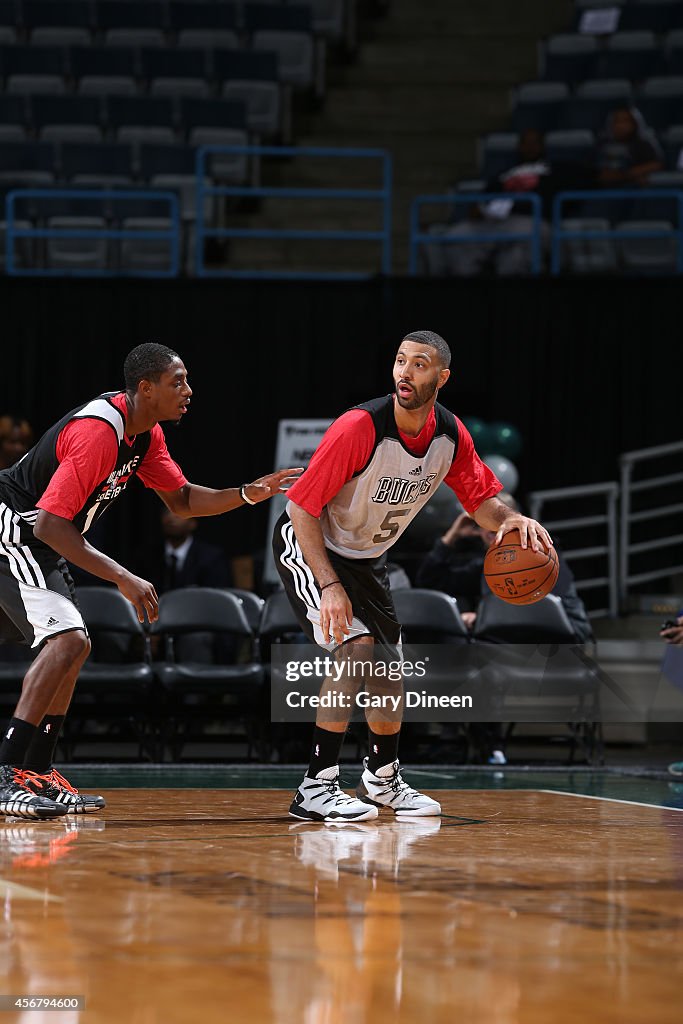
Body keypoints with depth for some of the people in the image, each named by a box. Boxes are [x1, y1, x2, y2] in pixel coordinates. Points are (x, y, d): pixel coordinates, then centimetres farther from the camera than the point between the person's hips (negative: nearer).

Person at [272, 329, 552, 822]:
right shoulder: (359, 428, -31)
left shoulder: (451, 436, -11)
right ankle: (316, 788, -20)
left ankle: (383, 777, 35)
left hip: (368, 557, 7)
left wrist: (513, 520, -26)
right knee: (356, 648, -24)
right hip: (308, 545, -7)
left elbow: (483, 502, -1)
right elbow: (302, 508, -28)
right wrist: (330, 586, -34)